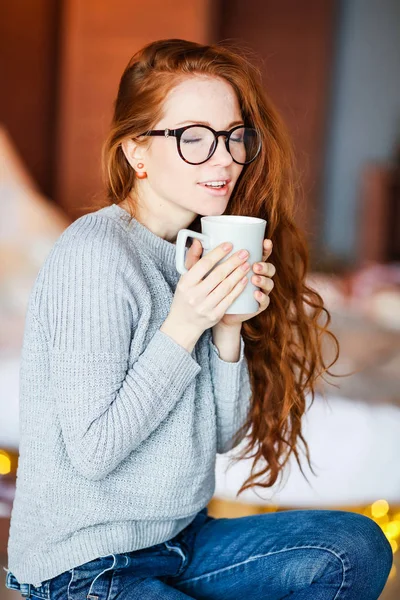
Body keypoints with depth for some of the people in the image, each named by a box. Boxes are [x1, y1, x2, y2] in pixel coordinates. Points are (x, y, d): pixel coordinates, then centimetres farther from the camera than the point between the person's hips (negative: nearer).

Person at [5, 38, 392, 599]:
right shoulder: (96, 253, -19)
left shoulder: (200, 251, 5)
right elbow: (92, 451, -20)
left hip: (180, 539, 7)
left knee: (359, 547, -7)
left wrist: (230, 330, -11)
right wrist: (182, 328, -23)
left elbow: (225, 435, 5)